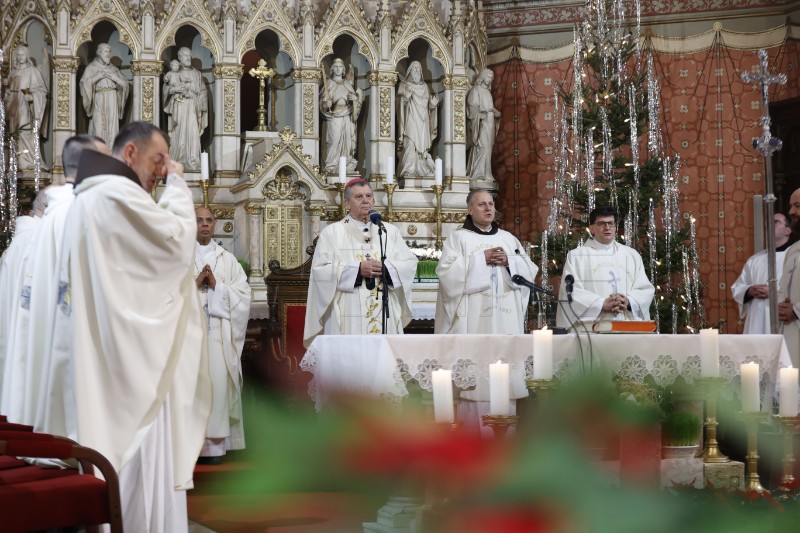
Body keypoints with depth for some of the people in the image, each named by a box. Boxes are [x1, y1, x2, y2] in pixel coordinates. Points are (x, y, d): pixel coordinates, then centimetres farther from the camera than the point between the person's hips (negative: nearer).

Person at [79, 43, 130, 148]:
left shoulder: (114, 69, 16)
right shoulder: (91, 67, 6)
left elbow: (126, 84, 13)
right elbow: (84, 83, -7)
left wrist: (116, 78, -3)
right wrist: (97, 77, -13)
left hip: (112, 101, 3)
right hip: (98, 101, -3)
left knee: (112, 129, -3)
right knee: (98, 129, -9)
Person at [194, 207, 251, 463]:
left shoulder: (228, 259, 16)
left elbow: (243, 294, 6)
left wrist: (216, 285, -5)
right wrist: (194, 283, -9)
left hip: (219, 330, 1)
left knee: (218, 381, -8)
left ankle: (215, 444, -6)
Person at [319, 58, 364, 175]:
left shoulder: (347, 83, 15)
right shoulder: (328, 84, 6)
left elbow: (355, 98, 17)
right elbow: (323, 102, 1)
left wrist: (355, 97, -6)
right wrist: (327, 103, -21)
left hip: (347, 118, 3)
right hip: (334, 117, -3)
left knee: (347, 142, -2)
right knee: (335, 141, -13)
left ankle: (347, 167, 2)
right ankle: (332, 166, -9)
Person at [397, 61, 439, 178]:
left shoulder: (424, 86, 18)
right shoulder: (404, 85, 5)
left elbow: (428, 105, 20)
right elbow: (400, 102, -3)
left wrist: (433, 103, -1)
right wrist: (405, 98, -23)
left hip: (422, 120, 5)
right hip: (410, 120, -4)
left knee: (422, 145, 0)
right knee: (410, 145, -13)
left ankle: (422, 170, 3)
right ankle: (409, 171, -14)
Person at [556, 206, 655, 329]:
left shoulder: (631, 255, 17)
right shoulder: (576, 256, 7)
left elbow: (646, 289, 12)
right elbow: (571, 291, -4)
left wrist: (628, 301, -8)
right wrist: (602, 304, -15)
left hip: (628, 325, 3)